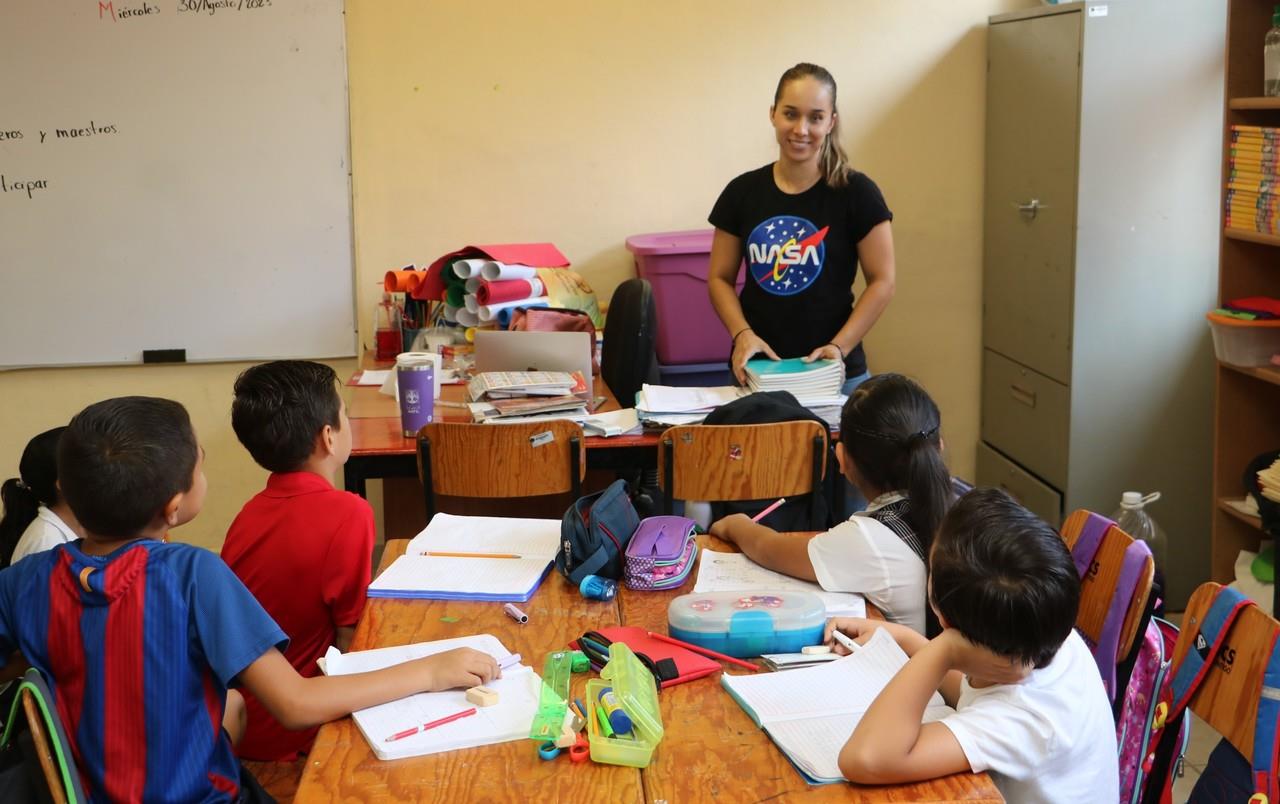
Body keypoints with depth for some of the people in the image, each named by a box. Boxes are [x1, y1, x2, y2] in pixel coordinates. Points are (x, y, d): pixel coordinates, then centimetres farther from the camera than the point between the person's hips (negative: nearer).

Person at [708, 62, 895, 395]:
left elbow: (882, 282, -4)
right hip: (757, 370, 2)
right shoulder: (742, 192, 3)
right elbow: (720, 278, 7)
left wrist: (840, 347, -15)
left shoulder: (857, 193, -6)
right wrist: (742, 334, -10)